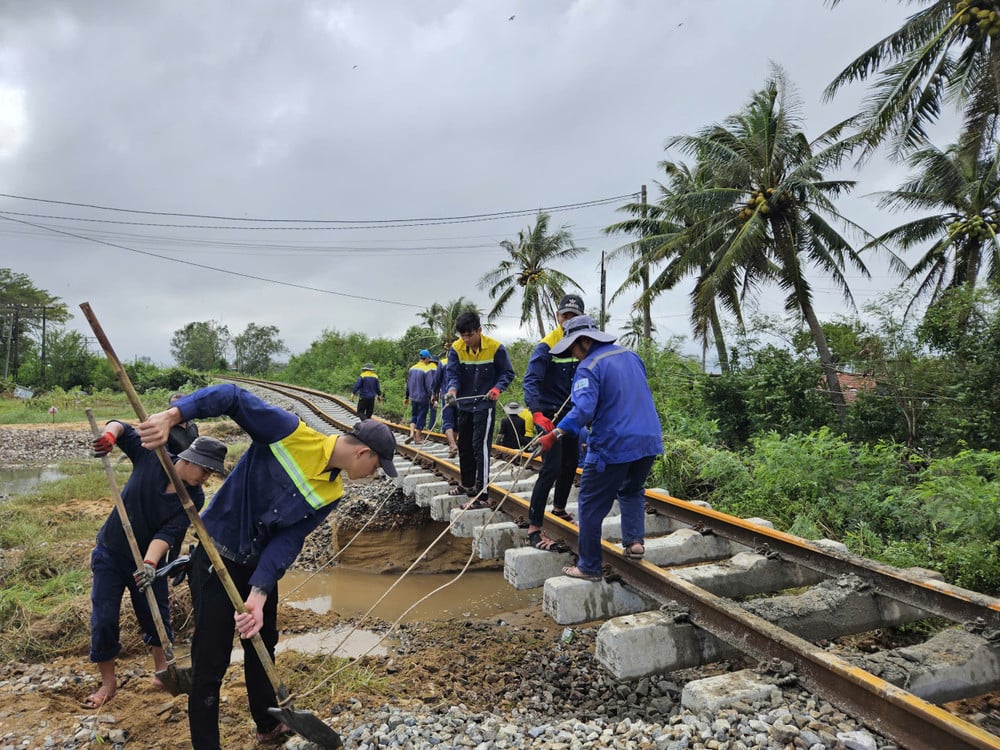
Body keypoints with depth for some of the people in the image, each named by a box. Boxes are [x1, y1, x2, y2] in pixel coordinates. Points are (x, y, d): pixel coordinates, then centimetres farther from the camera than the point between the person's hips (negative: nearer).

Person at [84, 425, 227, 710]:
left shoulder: (194, 498, -16)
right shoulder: (152, 458, -18)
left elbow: (168, 533, -25)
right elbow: (122, 428, -9)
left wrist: (150, 563, -41)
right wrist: (109, 435, -32)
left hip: (149, 559, 1)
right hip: (110, 554, -1)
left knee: (156, 616, 10)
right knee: (103, 619, -1)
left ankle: (162, 667, 35)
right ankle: (108, 681, 19)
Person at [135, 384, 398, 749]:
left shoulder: (331, 493, -7)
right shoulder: (291, 432, -24)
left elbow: (288, 540, -12)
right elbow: (233, 397, -26)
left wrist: (259, 593, -25)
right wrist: (171, 415, -39)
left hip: (259, 565, 7)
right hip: (215, 558, -7)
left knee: (261, 645, 23)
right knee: (210, 661, -1)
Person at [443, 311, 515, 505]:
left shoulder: (495, 348, -14)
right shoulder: (456, 349, -6)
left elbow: (507, 373, -6)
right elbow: (452, 373, -12)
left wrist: (497, 388, -24)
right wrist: (452, 389, -33)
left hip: (485, 405, -5)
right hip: (464, 405, 5)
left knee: (481, 446, -14)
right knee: (464, 446, 17)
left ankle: (482, 494, -11)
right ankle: (467, 484, 36)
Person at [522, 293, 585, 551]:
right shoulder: (546, 346, -17)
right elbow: (531, 381, -26)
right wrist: (537, 413, -39)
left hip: (570, 414, 8)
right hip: (548, 415, -7)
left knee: (571, 463, 18)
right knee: (552, 468, -14)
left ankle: (559, 509, 41)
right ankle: (534, 529, -8)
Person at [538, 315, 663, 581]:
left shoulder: (588, 367, -13)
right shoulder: (630, 355, 11)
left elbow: (583, 410, -27)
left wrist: (554, 436, -26)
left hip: (612, 447, -7)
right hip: (649, 440, 7)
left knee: (591, 506, 7)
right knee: (633, 490, 31)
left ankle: (589, 567, 14)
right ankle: (635, 540, 17)